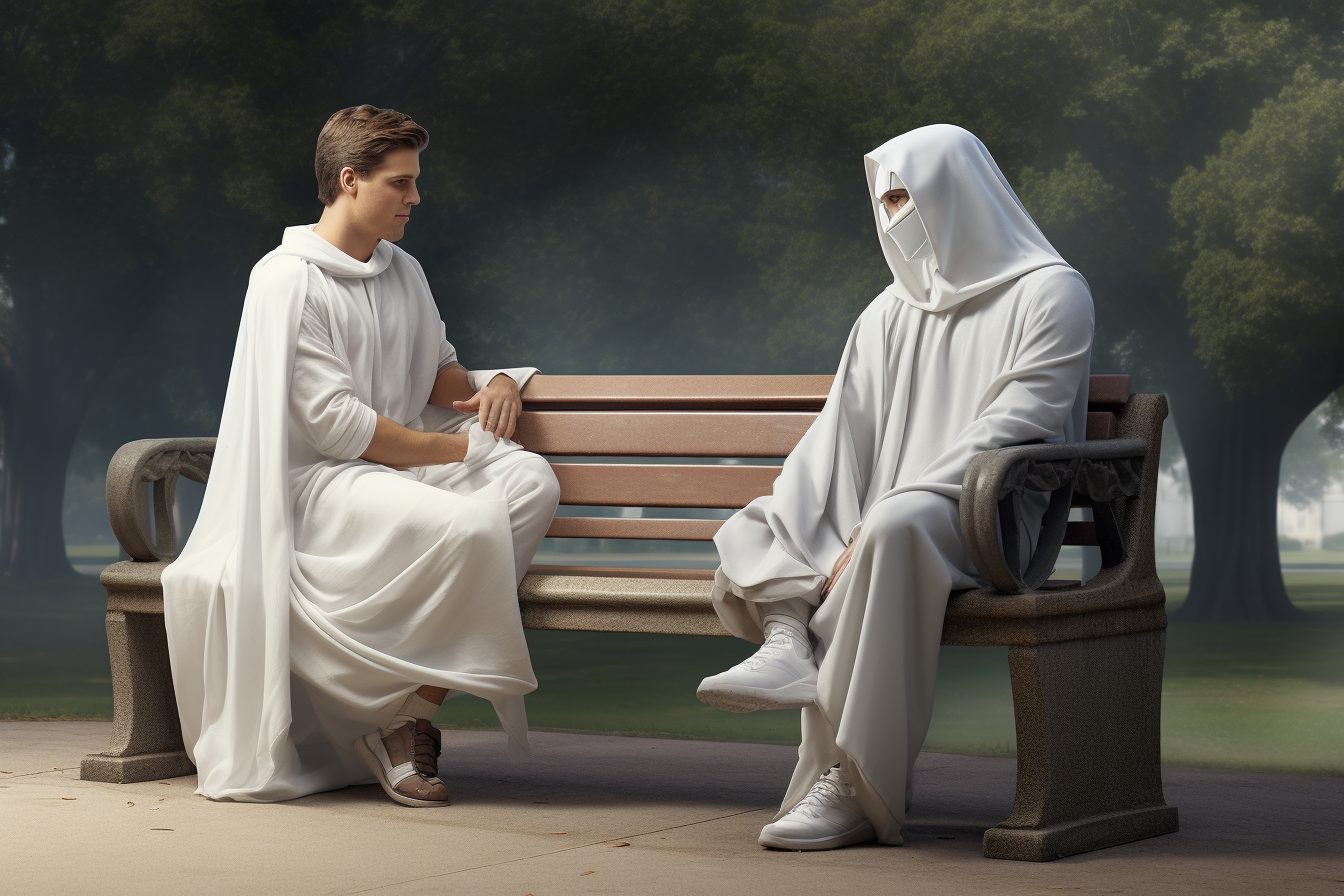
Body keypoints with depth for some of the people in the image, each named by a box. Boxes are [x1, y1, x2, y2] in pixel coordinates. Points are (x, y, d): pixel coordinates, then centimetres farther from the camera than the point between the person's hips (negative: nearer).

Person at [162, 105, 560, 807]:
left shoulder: (403, 272, 16)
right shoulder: (287, 280, -9)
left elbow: (438, 369, 28)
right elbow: (336, 424, -15)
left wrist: (492, 385, 3)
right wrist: (459, 448, -13)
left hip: (403, 466, 8)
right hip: (318, 483, -8)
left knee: (530, 481, -22)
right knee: (464, 527, -34)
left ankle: (414, 712, -23)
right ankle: (401, 726, -16)